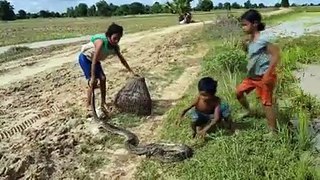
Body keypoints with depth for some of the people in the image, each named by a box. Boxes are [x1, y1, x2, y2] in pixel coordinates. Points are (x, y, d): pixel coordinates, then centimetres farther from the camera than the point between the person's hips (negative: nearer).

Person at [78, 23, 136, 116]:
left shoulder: (115, 46, -15)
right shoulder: (101, 41, -36)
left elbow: (122, 59, -2)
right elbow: (94, 60, -39)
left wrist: (132, 71, 1)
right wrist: (92, 77, -41)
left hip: (95, 59, 7)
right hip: (85, 58, -7)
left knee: (103, 78, -1)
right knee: (93, 81, -15)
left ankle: (103, 103, 12)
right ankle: (88, 106, -3)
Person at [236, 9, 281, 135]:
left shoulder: (263, 38, -21)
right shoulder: (250, 39, 5)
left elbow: (276, 55, -25)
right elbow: (248, 52, 21)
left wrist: (267, 74, -26)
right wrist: (246, 43, 0)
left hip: (264, 77, -9)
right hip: (253, 75, 9)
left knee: (266, 103, -3)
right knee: (239, 91, 18)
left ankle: (273, 131, 9)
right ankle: (249, 111, 40)